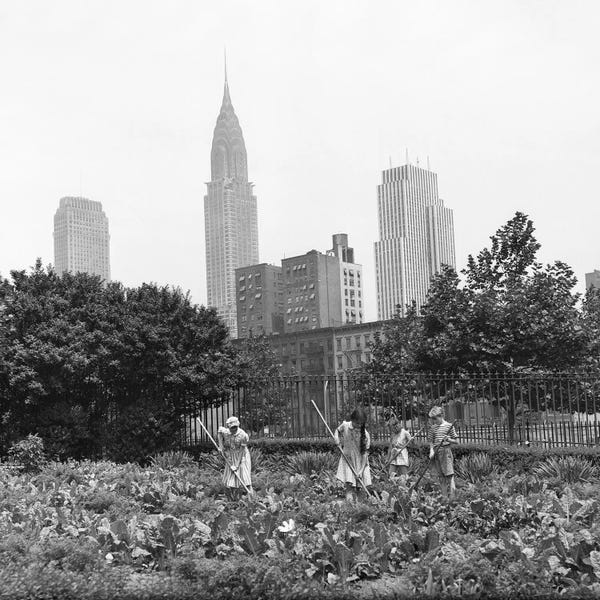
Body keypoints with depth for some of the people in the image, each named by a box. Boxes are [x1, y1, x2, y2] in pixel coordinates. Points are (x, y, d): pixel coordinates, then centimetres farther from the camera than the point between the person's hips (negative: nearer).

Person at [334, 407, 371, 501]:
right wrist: (338, 441, -7)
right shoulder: (345, 426, -13)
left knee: (359, 486, 1)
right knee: (349, 485, -13)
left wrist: (361, 470, -20)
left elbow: (365, 453, -16)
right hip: (347, 459, 1)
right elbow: (338, 430, 12)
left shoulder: (365, 435, -19)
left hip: (360, 461, -1)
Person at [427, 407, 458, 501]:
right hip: (436, 452, 4)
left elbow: (456, 441, 4)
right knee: (441, 477, 6)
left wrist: (449, 440, -16)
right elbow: (431, 441, 14)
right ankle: (444, 497, 11)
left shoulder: (449, 426, -1)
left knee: (449, 475, -9)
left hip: (446, 451, -4)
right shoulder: (433, 428, 11)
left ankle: (452, 497, -5)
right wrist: (431, 450, -4)